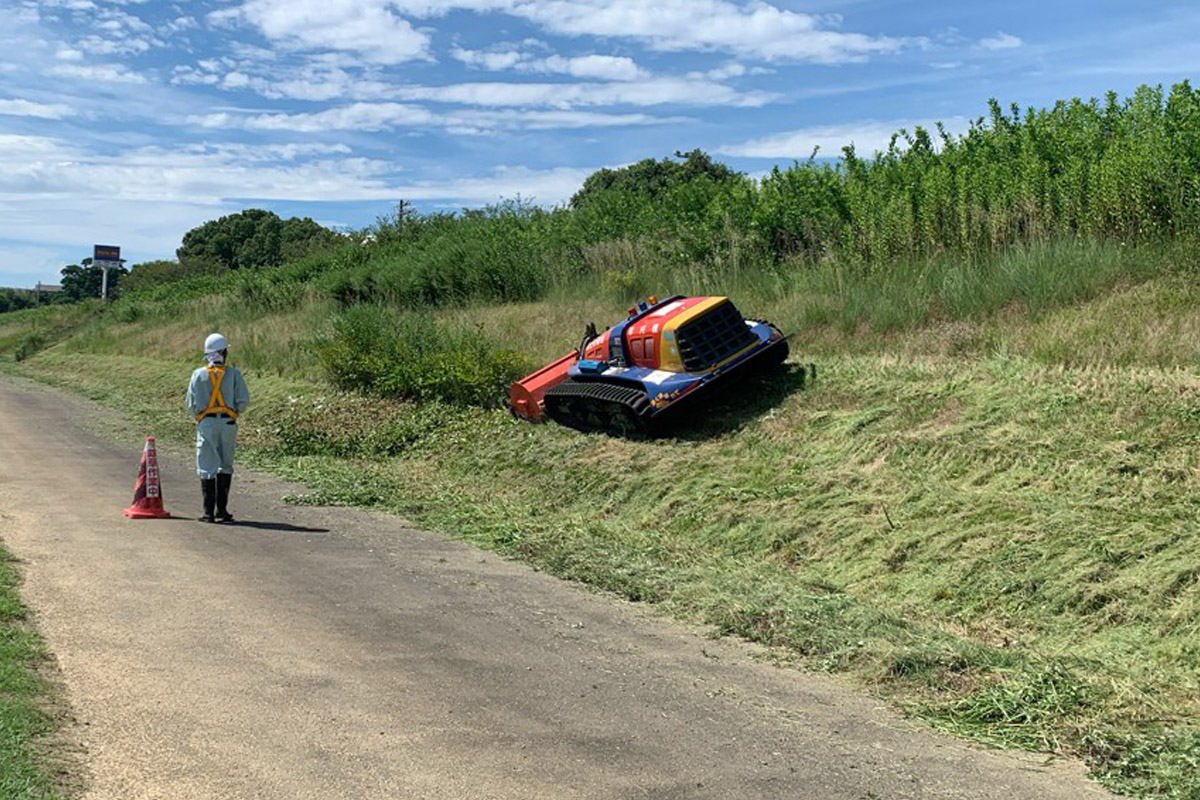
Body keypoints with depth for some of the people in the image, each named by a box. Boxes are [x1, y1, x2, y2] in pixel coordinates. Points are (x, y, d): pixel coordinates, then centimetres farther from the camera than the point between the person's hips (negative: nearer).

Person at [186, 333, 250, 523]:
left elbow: (191, 404, 0)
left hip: (206, 423, 0)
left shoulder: (198, 374, -2)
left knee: (207, 468, 4)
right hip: (228, 422, 0)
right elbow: (243, 400, -4)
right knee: (225, 466, 12)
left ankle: (209, 512, 2)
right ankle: (221, 511, 10)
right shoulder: (233, 374, -3)